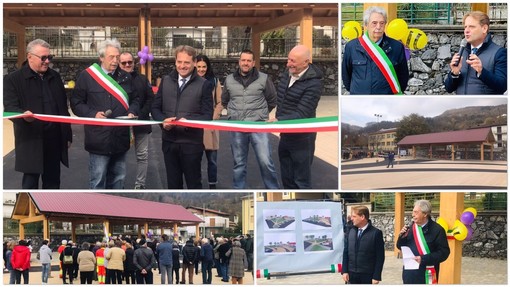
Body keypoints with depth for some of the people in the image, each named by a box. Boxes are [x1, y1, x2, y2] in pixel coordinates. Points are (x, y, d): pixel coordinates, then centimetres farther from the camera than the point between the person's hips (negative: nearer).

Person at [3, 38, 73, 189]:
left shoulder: (55, 77, 13)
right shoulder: (13, 79, -4)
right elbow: (10, 107, -13)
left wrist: (67, 135, 15)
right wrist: (23, 115, -35)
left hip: (54, 140, 5)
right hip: (31, 142, -5)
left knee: (53, 183, 11)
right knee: (30, 183, 0)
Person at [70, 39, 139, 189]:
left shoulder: (126, 77, 12)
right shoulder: (87, 76, -3)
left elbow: (135, 99, 22)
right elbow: (76, 103, -1)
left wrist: (132, 112, 1)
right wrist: (93, 114, -16)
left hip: (120, 139, 5)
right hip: (99, 140, -5)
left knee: (118, 179, 13)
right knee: (98, 180, -3)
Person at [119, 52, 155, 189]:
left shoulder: (142, 79, 8)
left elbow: (150, 99, 5)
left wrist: (139, 116, -7)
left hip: (141, 124, 2)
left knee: (142, 155, 5)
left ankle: (140, 185, 13)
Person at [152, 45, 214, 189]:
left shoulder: (204, 85, -3)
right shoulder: (166, 81, 9)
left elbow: (207, 115, -7)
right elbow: (155, 108, 11)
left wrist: (189, 121, -25)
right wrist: (163, 120, -11)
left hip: (192, 143, -4)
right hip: (169, 142, 4)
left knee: (193, 184, 7)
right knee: (173, 183, 13)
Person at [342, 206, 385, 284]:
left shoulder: (376, 233, -7)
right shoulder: (351, 231, 8)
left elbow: (380, 257, -8)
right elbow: (346, 252, 9)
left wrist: (376, 277, -13)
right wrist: (344, 271, 0)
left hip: (367, 276, -4)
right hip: (352, 275, 4)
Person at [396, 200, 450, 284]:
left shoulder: (437, 230, -10)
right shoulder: (411, 228, 6)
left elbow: (444, 252, -13)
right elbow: (401, 247, 14)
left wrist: (424, 259, -21)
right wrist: (402, 236, -7)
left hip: (426, 275, -6)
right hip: (410, 274, 6)